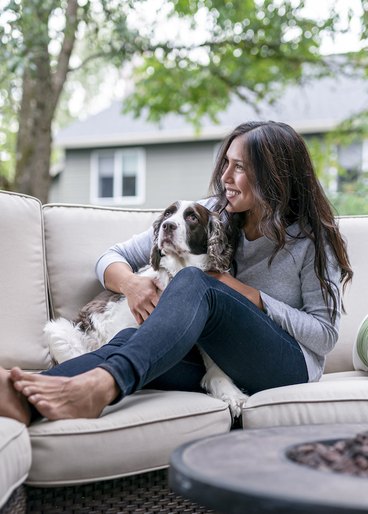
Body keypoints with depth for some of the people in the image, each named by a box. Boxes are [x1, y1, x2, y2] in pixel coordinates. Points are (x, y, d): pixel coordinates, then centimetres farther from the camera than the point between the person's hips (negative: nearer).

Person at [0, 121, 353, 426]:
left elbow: (326, 334, -4)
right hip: (216, 362, 4)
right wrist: (130, 282, -19)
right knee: (131, 339, -32)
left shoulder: (311, 238, -1)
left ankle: (100, 386, -57)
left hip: (289, 366, -3)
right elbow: (112, 258, 6)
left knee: (194, 282, -32)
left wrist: (250, 296, -14)